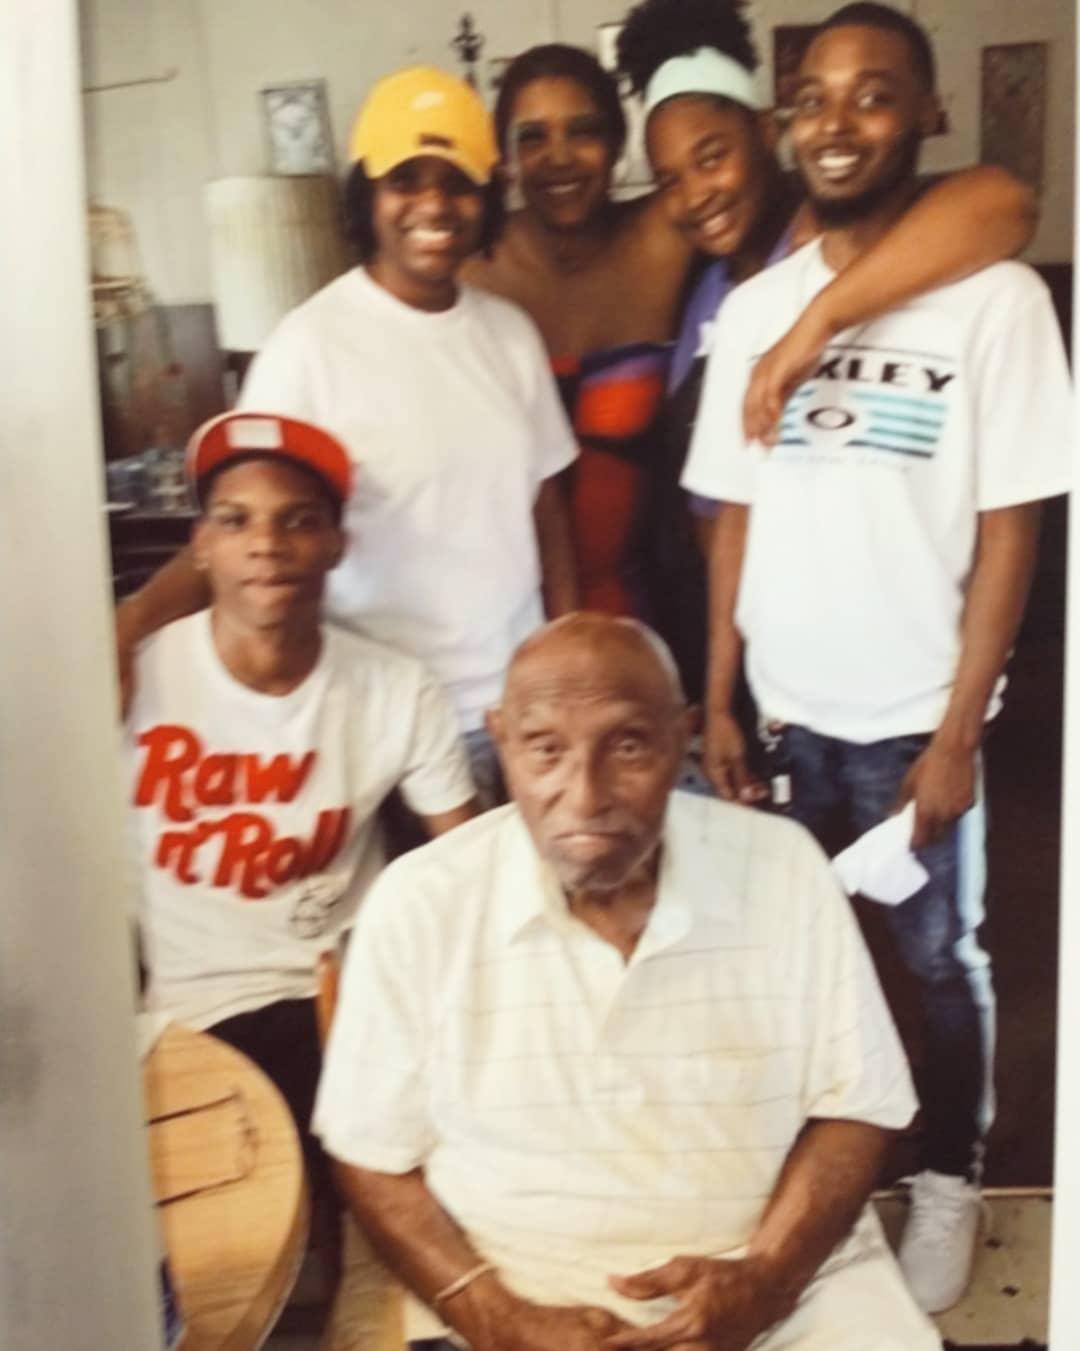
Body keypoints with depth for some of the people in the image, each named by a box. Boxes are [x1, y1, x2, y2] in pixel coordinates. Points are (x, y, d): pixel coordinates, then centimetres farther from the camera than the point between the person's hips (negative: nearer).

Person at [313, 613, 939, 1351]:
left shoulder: (783, 867, -5)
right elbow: (372, 1156, -1)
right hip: (516, 1286, 0)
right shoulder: (419, 901, -8)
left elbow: (855, 1104, 3)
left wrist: (764, 1277, -11)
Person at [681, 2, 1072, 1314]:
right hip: (784, 708, 3)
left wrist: (957, 732, -11)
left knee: (940, 960, 11)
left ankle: (949, 1182, 32)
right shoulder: (754, 307, 3)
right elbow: (736, 516, 6)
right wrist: (717, 699, 4)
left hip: (912, 714, -3)